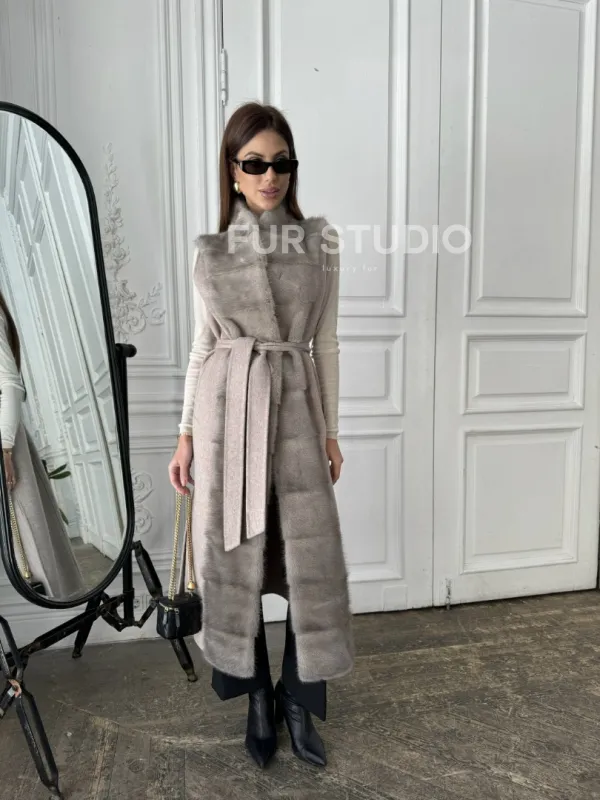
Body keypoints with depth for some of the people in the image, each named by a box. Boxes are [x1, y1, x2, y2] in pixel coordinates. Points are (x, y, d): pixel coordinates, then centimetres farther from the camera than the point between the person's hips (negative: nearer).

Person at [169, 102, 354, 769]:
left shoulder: (321, 241, 4)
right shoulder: (209, 250, 6)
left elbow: (324, 343, 6)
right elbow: (203, 345, 8)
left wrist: (330, 430, 5)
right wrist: (187, 433, 5)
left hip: (296, 408, 0)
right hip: (227, 410, 1)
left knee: (310, 558, 2)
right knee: (235, 559, 8)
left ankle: (298, 704, 26)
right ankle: (258, 699, 31)